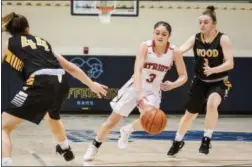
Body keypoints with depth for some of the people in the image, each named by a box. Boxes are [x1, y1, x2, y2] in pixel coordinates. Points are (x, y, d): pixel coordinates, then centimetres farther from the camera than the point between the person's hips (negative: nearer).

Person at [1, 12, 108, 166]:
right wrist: (91, 84, 39)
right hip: (61, 83, 6)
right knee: (52, 116, 40)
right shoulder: (42, 42, 30)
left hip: (42, 84, -6)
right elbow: (71, 68, 31)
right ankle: (66, 149, 64)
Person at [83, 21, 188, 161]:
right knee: (113, 121, 3)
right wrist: (139, 93, -47)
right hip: (135, 86, -1)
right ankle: (94, 147, 24)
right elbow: (138, 70, -33)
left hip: (153, 90, 1)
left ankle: (127, 131, 8)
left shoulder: (174, 52, -14)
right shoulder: (145, 46, -21)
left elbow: (184, 76, -6)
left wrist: (173, 85, -28)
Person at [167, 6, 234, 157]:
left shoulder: (223, 39, -15)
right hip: (200, 82, 4)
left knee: (212, 104, -35)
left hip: (219, 82, -3)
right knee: (190, 114, 14)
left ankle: (207, 139, -16)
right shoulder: (195, 39, -7)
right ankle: (178, 142, 40)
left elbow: (230, 64, -21)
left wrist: (213, 70, -37)